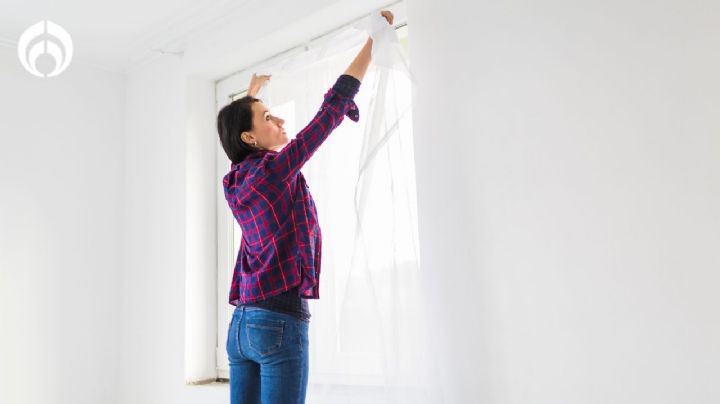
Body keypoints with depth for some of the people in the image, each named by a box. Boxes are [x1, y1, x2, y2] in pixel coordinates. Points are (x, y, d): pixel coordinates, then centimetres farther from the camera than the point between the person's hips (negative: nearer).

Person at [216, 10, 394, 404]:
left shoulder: (236, 182, 10)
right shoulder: (277, 170, -12)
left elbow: (240, 136, 35)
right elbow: (333, 107, -9)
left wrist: (249, 95, 48)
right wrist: (375, 38, -1)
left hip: (241, 324, 9)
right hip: (279, 323, -9)